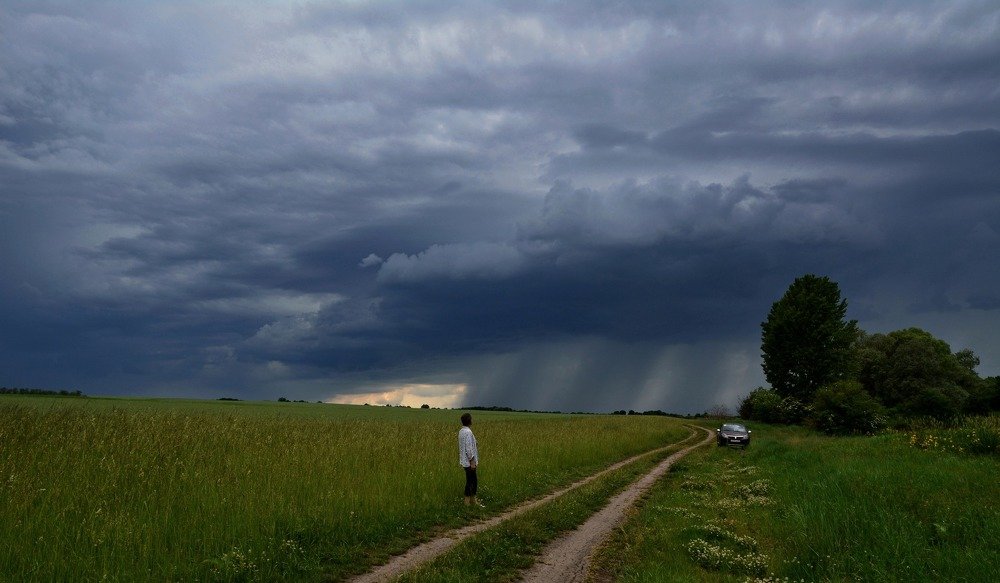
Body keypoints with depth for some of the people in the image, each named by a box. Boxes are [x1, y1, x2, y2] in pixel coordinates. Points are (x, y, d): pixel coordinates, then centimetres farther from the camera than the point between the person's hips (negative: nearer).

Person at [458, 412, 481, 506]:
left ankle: (473, 500, 21)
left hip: (465, 461, 10)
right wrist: (472, 461, -19)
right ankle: (467, 502, 6)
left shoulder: (461, 431, 10)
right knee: (470, 481, -1)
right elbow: (468, 448, -23)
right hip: (469, 462, -10)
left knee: (474, 480, 16)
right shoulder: (468, 432, -20)